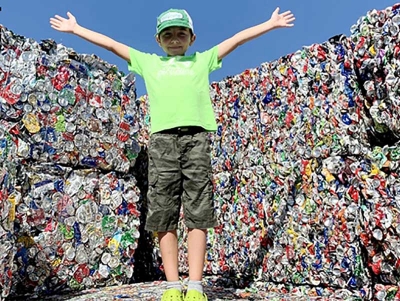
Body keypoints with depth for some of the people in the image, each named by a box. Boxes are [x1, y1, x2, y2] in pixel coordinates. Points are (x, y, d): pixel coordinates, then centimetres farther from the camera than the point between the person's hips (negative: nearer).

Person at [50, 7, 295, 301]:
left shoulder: (203, 60, 25)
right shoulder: (148, 62, 27)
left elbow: (238, 38, 27)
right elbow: (110, 43, 31)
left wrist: (271, 24, 29)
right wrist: (75, 28, 35)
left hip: (196, 136, -1)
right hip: (162, 138, 2)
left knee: (198, 214, -5)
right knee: (163, 214, -2)